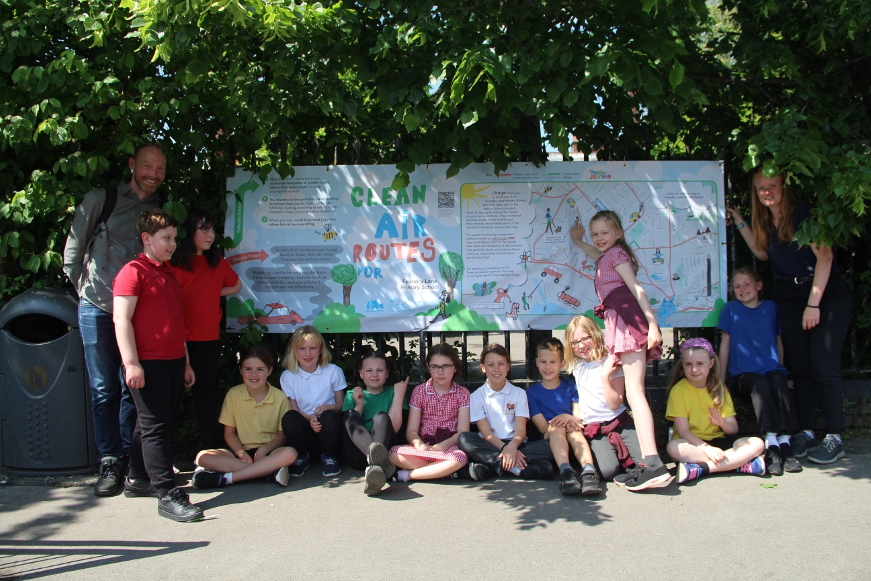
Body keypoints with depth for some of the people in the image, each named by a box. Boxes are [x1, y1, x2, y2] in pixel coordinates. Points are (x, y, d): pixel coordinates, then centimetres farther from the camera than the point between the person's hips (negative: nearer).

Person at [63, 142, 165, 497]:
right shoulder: (100, 200, 3)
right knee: (103, 388, 1)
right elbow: (73, 250, 7)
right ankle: (109, 463, 9)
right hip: (98, 308, -1)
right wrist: (85, 288, 5)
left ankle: (129, 459, 14)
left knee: (133, 388, 4)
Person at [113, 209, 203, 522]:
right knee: (155, 426, -8)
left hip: (173, 361, 8)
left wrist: (185, 362, 22)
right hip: (147, 363, -8)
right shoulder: (133, 272, -7)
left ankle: (138, 478, 28)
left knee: (154, 423, 15)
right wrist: (131, 363, -20)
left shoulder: (168, 273, 19)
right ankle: (168, 496, -9)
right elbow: (121, 319, -14)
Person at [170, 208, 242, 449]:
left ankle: (211, 450, 14)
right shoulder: (174, 262, -4)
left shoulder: (217, 262, 10)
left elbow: (236, 285, 24)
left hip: (208, 340, 4)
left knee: (205, 394, 10)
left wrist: (214, 293, 9)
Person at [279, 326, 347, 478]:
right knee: (289, 417, -31)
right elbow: (294, 409, 1)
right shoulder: (288, 376, 2)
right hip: (305, 429, 0)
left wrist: (328, 407, -19)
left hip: (327, 431, 0)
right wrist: (310, 419, -20)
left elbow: (341, 404, 4)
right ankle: (302, 457, -4)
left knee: (329, 416, -34)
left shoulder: (333, 371, 2)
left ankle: (329, 457, -6)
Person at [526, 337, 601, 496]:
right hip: (549, 441, -1)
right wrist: (561, 423, -21)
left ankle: (589, 471, -54)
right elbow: (543, 427, -1)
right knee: (557, 427, -32)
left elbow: (579, 420, 6)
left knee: (574, 431, -32)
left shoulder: (570, 387, 13)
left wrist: (569, 418, -18)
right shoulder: (532, 392, 8)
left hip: (573, 441, 1)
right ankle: (566, 471, -52)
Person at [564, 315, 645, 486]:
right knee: (607, 470, -26)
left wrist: (605, 376, -21)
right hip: (593, 429, 2)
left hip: (620, 422, -2)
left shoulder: (610, 363, -4)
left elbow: (615, 404, -13)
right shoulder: (576, 365, 10)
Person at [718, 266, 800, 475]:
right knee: (760, 383, -34)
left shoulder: (770, 307, 13)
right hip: (742, 376, -2)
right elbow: (725, 344, 6)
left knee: (778, 380, -32)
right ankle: (771, 445, -41)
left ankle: (784, 442, -37)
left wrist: (780, 369, 14)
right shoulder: (731, 309, 7)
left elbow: (778, 341, 19)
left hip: (771, 370, 2)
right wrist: (721, 379, 3)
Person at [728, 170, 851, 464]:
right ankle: (806, 432, 12)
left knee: (824, 366, -10)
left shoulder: (803, 212, -13)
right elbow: (763, 253, 22)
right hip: (788, 297, 6)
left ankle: (835, 438, -4)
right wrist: (739, 222, 15)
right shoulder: (765, 221, 7)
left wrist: (813, 303, -20)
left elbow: (824, 256, -17)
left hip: (826, 293, -6)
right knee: (800, 366, 5)